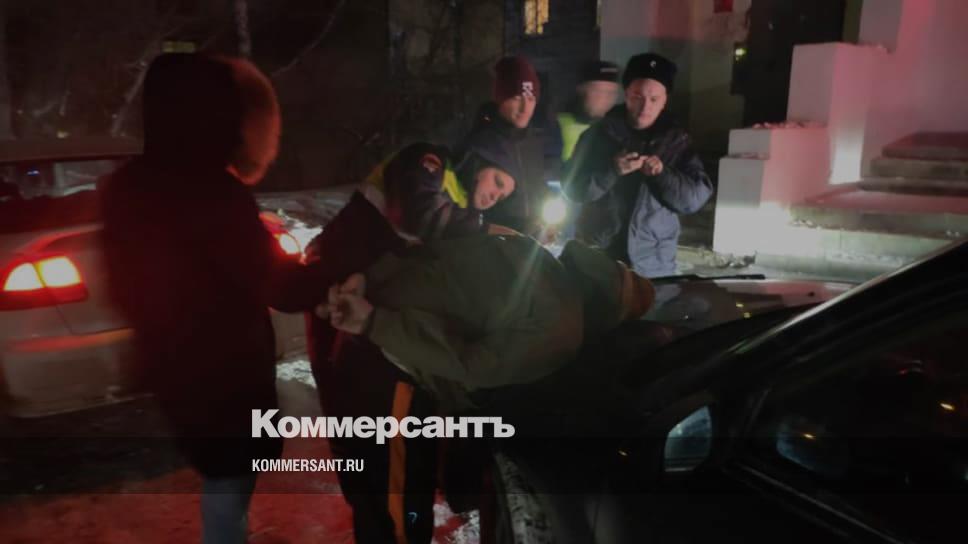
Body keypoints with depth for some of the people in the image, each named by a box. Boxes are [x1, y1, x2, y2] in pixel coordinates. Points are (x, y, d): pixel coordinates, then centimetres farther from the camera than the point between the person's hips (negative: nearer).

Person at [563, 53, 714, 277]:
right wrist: (612, 171, -20)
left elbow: (697, 198, -3)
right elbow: (573, 188, -5)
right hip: (597, 257, -1)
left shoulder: (677, 140, 2)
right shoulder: (599, 134, 0)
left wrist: (663, 174, -19)